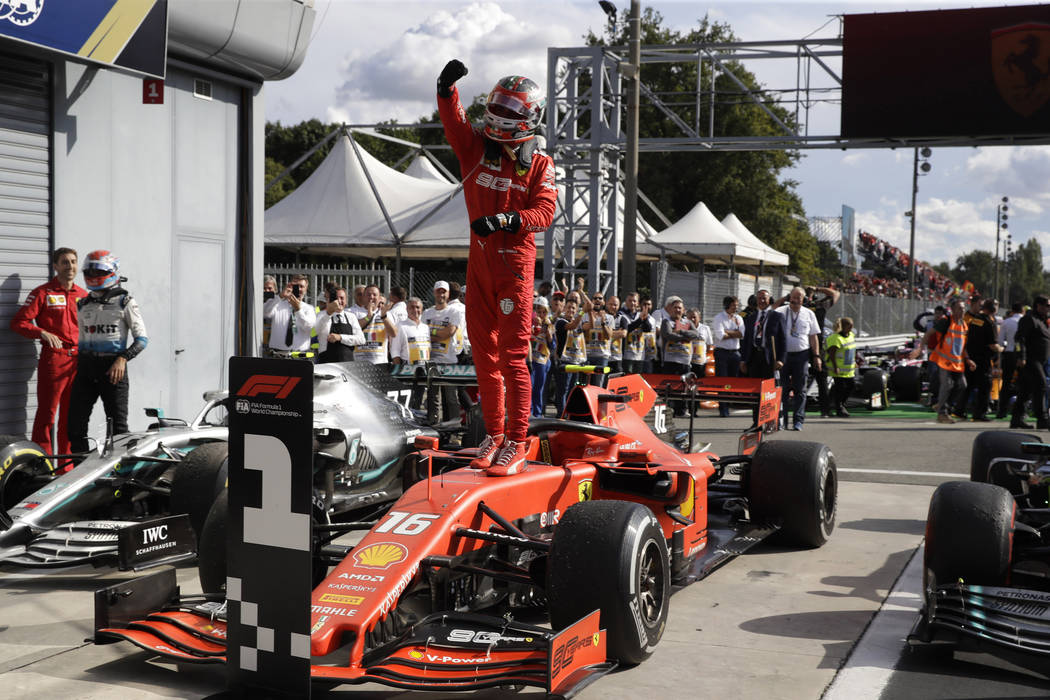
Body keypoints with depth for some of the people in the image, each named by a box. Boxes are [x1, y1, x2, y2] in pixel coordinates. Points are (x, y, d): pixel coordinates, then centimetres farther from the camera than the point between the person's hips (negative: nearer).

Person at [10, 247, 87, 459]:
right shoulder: (43, 293, 1)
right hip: (53, 359, -5)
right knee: (47, 414, -6)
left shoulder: (83, 295, 15)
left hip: (78, 361, 5)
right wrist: (43, 333, -17)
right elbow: (18, 322, -3)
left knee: (71, 415, 9)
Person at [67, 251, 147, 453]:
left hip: (113, 367, -5)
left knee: (118, 425, -4)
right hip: (86, 367, 5)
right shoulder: (82, 305, 15)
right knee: (75, 422, 1)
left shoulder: (124, 302, 0)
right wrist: (80, 363, 19)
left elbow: (142, 339, -5)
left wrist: (123, 358, -18)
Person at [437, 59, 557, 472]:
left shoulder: (540, 165, 2)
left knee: (512, 356, -7)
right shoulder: (477, 148, 10)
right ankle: (493, 436, 19)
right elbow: (453, 121, -7)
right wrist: (447, 87, -24)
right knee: (484, 355, 9)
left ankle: (516, 443, -2)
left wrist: (503, 219, -26)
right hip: (479, 262, 4)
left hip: (515, 264, -4)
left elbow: (543, 213, -11)